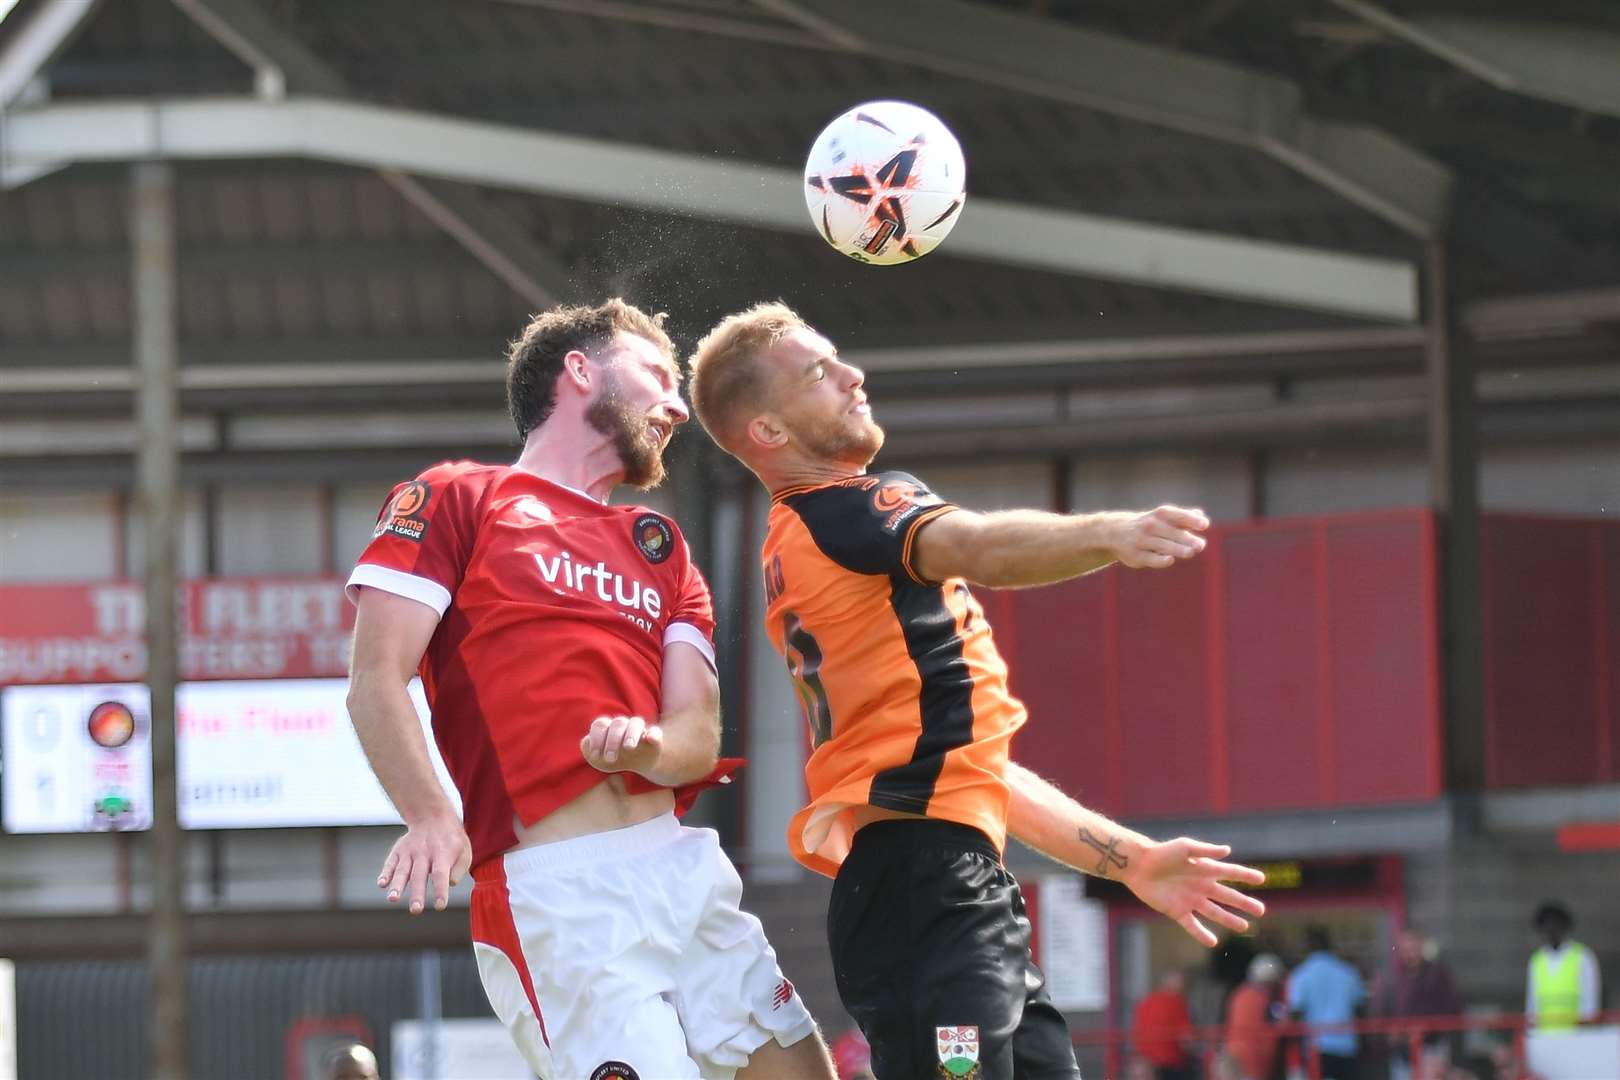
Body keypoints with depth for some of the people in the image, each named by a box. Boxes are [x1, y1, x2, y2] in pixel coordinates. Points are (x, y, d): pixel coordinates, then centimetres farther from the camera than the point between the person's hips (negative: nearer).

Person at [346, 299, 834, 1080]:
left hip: (682, 868, 7)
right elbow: (376, 679, -5)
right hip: (556, 894, -7)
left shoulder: (660, 549, 26)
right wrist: (430, 816, -23)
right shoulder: (456, 500, 8)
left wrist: (648, 744, -13)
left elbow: (699, 731, 13)